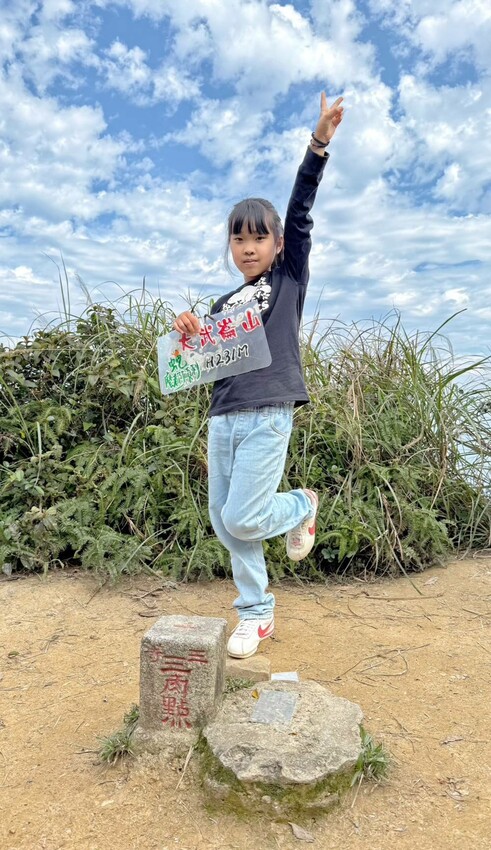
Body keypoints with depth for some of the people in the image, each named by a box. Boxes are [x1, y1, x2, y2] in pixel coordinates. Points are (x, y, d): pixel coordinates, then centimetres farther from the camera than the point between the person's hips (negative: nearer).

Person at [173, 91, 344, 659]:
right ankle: (256, 613, 23)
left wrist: (318, 145, -12)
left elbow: (301, 213, -4)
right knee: (223, 522, 7)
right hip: (222, 418, 6)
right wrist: (192, 337, -4)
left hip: (266, 416, -5)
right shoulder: (223, 304, 17)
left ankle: (303, 506, 22)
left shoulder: (290, 277, 7)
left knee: (242, 520, -9)